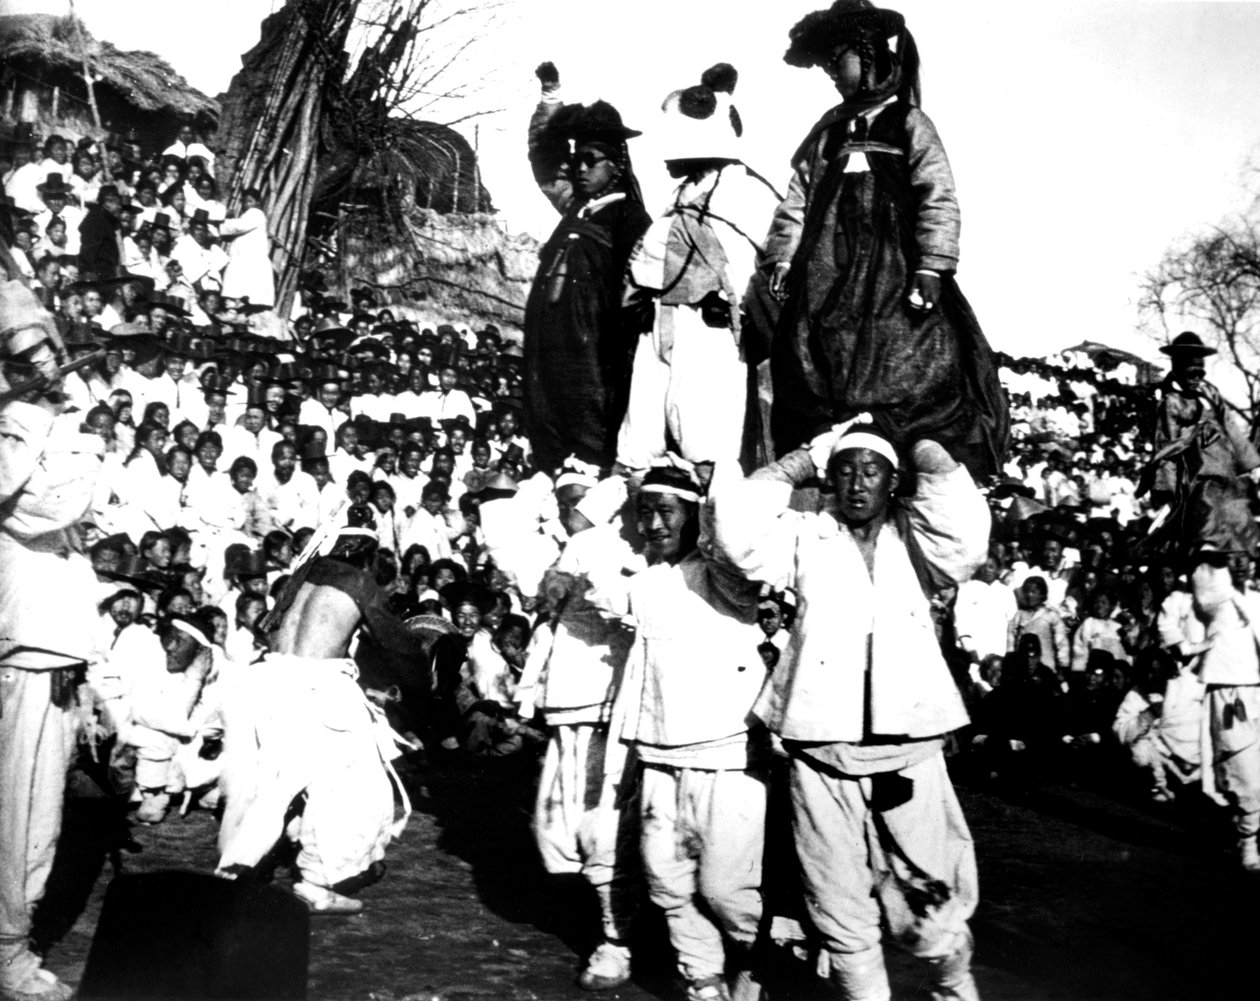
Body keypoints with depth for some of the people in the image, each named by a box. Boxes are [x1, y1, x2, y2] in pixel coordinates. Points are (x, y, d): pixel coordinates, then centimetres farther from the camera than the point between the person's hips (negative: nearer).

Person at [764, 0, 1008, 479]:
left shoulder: (910, 124, 5)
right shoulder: (827, 130, 19)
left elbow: (939, 201, -4)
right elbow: (797, 201, 17)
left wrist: (930, 269, -13)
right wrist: (782, 260, 7)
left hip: (892, 275, -4)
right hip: (826, 280, 4)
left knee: (913, 383, -10)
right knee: (817, 392, 2)